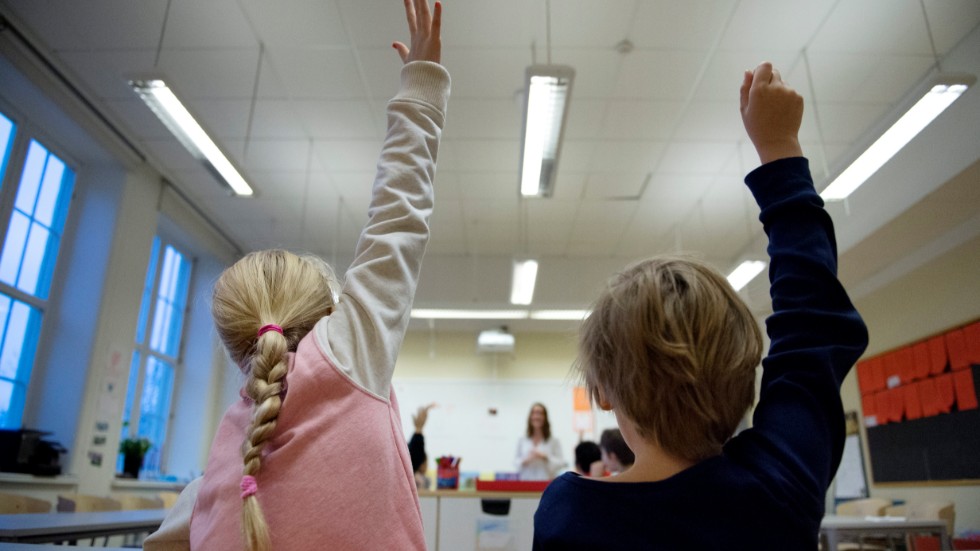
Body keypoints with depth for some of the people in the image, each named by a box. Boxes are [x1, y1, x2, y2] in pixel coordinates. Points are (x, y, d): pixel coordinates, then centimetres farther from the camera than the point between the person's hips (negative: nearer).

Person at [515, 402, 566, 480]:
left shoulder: (554, 441, 0)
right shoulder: (522, 440, 8)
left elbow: (561, 463, -3)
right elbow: (516, 461, 10)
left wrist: (545, 458, -15)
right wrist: (524, 461, -10)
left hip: (546, 481, -1)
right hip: (526, 481, 2)